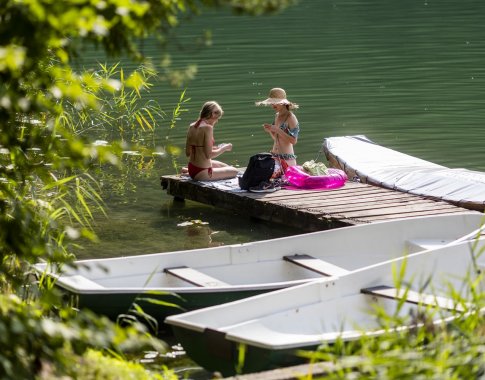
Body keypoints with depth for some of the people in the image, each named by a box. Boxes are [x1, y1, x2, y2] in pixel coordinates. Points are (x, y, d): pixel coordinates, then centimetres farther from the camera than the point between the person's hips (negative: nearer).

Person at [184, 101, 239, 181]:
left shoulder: (192, 126, 6)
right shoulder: (207, 127, -18)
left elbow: (187, 153, 10)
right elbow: (209, 155, -22)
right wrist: (224, 148, -6)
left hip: (191, 169, 9)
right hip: (201, 173, -9)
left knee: (225, 166, 28)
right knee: (234, 171, 5)